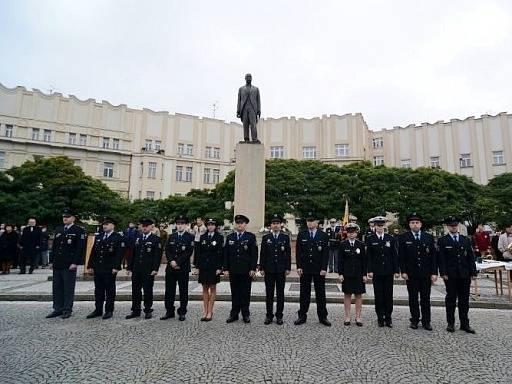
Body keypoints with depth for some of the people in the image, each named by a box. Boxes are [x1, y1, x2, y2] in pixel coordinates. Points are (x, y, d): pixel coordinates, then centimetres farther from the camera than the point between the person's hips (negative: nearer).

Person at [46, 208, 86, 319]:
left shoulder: (79, 231, -5)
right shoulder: (58, 230, 14)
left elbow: (80, 248, -11)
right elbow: (54, 246, 17)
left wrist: (75, 263, -16)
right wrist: (51, 261, 11)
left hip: (69, 265, -6)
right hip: (57, 264, 6)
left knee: (68, 288, 1)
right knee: (57, 288, 12)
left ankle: (67, 310, 11)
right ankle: (58, 309, 22)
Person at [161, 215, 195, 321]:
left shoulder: (190, 237, -1)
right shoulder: (171, 237, 13)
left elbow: (188, 252, -9)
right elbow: (167, 251, 6)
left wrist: (178, 263, -13)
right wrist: (171, 261, -10)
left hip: (183, 268, -4)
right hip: (170, 268, 4)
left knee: (183, 291, 4)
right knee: (169, 290, 8)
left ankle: (182, 312, 14)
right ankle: (169, 312, 19)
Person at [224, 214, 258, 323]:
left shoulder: (251, 237, 1)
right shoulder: (230, 237, 9)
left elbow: (254, 254, -3)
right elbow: (226, 254, 8)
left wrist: (253, 268, -9)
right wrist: (226, 268, 2)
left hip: (246, 270, -2)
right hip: (233, 270, 2)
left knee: (245, 293, 6)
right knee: (235, 293, 9)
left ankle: (246, 314, 17)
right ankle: (234, 314, 19)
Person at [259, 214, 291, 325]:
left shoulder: (285, 237, 4)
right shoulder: (265, 238, 5)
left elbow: (288, 254, 3)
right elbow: (262, 254, 4)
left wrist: (288, 268, -2)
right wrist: (262, 268, 0)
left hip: (281, 270, 0)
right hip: (269, 270, 0)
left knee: (280, 293, 6)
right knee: (269, 293, 6)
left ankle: (279, 316, 17)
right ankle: (269, 315, 17)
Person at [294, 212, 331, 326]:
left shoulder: (323, 236, 2)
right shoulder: (301, 235, 4)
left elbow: (325, 253, -1)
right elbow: (298, 252, 2)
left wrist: (324, 268, -8)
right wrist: (299, 267, -5)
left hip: (319, 270, 0)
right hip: (305, 269, 1)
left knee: (320, 293, 7)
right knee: (304, 293, 7)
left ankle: (323, 317, 18)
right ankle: (302, 316, 16)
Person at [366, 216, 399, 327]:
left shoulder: (391, 238, 6)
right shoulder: (370, 239, 2)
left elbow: (395, 255, 5)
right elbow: (368, 256, 0)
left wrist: (396, 270, 0)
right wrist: (370, 270, -7)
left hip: (388, 271, 1)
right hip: (376, 272, -1)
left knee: (389, 295, 5)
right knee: (378, 296, 4)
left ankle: (388, 318, 15)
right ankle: (380, 318, 13)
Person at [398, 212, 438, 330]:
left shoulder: (429, 237, 5)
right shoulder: (404, 238, 0)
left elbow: (434, 256, 4)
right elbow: (401, 257, -1)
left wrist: (434, 272, -2)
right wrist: (403, 271, -8)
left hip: (426, 274, 1)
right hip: (411, 274, -1)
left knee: (426, 298, 8)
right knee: (413, 298, 8)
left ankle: (426, 321, 19)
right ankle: (414, 320, 19)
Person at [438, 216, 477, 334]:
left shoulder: (466, 240, 10)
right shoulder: (442, 241, 0)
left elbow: (471, 257, 9)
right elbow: (441, 259, -4)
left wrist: (473, 272, 2)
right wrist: (443, 273, -12)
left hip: (465, 275, 3)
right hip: (450, 275, -3)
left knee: (464, 300, 9)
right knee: (451, 299, 5)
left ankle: (464, 324, 19)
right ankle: (450, 323, 14)